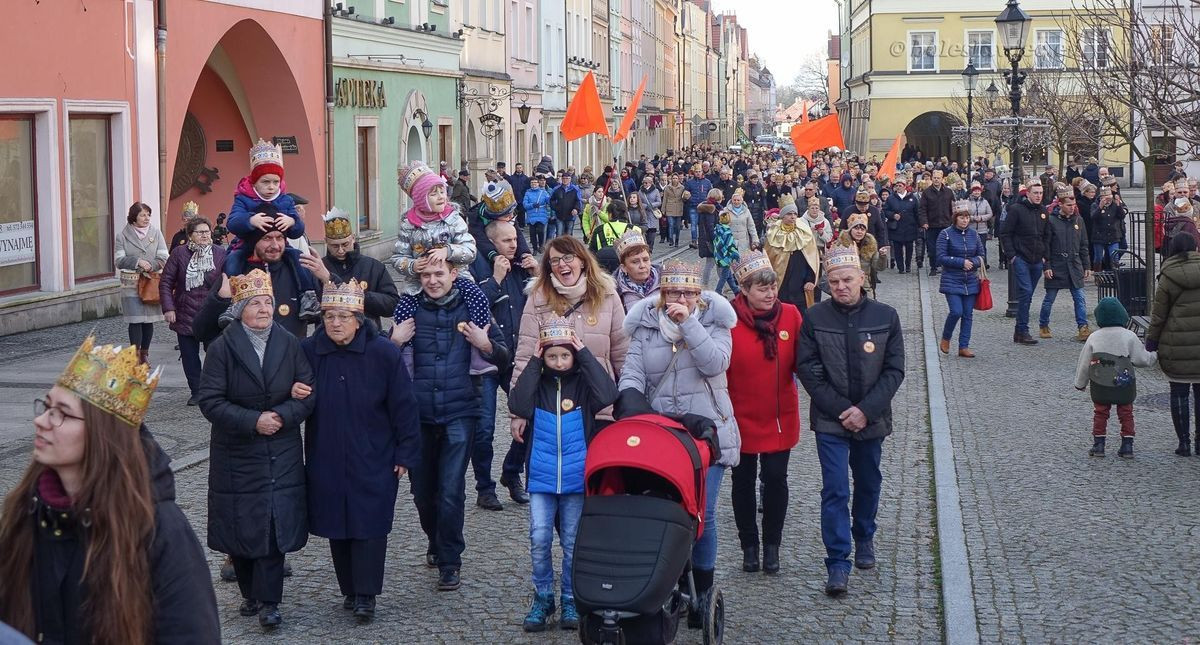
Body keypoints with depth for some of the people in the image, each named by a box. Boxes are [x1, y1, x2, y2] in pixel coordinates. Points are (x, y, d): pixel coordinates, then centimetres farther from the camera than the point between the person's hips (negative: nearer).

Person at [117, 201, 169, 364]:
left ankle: (144, 354, 17)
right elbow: (119, 260, -3)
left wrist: (149, 265, -15)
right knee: (135, 321, -7)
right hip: (131, 285, -2)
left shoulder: (156, 233, 5)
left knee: (149, 320, 6)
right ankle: (136, 356, -3)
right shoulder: (123, 236, 2)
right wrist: (137, 261, -17)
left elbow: (164, 258, 1)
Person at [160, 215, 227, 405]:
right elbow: (166, 282, 2)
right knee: (189, 357, 6)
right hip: (185, 315, 1)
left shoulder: (220, 254, 0)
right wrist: (168, 308, -5)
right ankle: (196, 392, 17)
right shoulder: (179, 253, 1)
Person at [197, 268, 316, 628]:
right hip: (237, 454, -1)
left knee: (275, 524, -5)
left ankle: (267, 601, 0)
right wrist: (253, 421, -19)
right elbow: (210, 401, -11)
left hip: (281, 453, 1)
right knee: (242, 526, 6)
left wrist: (282, 416, -16)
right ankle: (251, 593, 24)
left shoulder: (289, 344, 1)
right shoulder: (222, 348, -6)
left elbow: (308, 393, 2)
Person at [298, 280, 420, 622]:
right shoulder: (309, 351, -3)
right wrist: (296, 393, -12)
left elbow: (402, 406, -5)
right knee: (336, 525, 9)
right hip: (326, 461, 3)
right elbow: (296, 391, 13)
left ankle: (366, 594, 6)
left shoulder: (383, 353, -9)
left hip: (373, 461, -3)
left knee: (369, 525, -1)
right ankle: (349, 589, 23)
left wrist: (405, 453, -5)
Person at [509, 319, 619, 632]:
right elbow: (518, 405, -16)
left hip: (577, 477, -1)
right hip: (541, 477, 1)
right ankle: (542, 598, 12)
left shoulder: (584, 383, 1)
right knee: (539, 539, -4)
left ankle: (571, 600, 18)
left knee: (573, 542, 6)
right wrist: (534, 363, -13)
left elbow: (607, 395, -20)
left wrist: (585, 354, -15)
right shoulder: (537, 384, 3)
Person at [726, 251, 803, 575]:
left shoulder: (790, 315, -5)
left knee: (776, 479, 7)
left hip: (780, 418, 2)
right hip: (742, 418, -2)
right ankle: (749, 545, 29)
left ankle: (772, 545, 25)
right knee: (743, 481, 12)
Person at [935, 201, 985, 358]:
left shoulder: (974, 233, 6)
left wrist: (972, 262, -11)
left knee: (968, 314, 3)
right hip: (952, 280, -4)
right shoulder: (946, 234, -6)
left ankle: (964, 346, 11)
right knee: (956, 311, -15)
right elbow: (941, 258, -10)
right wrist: (962, 262, -16)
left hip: (971, 281, 4)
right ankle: (945, 339, 10)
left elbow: (981, 255, 11)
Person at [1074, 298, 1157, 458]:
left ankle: (1098, 445, 9)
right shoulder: (1129, 337, -7)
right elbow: (1142, 358, -3)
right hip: (1124, 385, -1)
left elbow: (1084, 363, 3)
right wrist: (1154, 356, 19)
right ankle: (1127, 445, 10)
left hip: (1100, 386, 1)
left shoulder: (1094, 338, -3)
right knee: (1126, 413, 11)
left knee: (1100, 413, 11)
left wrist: (1080, 383, 15)